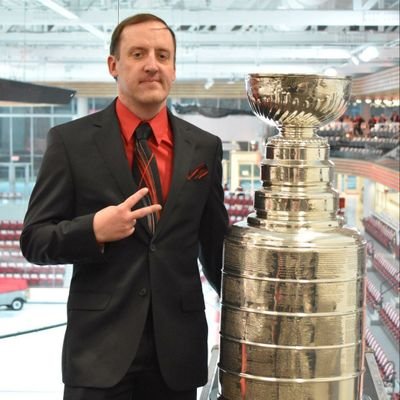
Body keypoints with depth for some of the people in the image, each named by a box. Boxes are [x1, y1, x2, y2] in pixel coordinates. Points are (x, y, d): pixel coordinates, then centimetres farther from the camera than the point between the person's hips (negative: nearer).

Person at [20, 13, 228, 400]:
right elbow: (34, 240, -3)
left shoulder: (205, 147, 5)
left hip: (179, 348, 3)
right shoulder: (70, 140, -3)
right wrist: (93, 229, -20)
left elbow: (215, 247, 12)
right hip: (100, 347, -2)